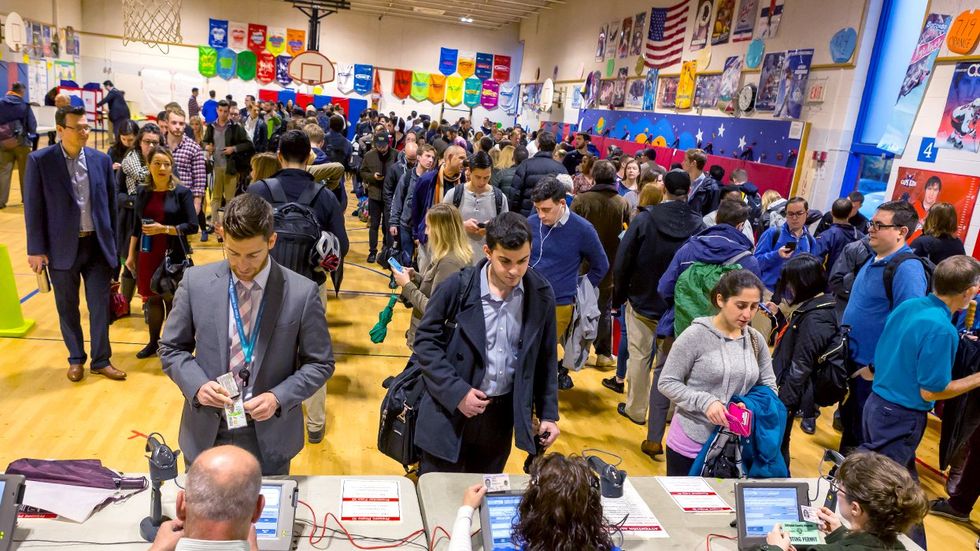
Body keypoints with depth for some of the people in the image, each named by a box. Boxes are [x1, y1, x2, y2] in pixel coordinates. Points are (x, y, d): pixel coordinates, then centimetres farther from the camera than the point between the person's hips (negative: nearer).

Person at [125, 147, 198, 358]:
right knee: (151, 298, 11)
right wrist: (131, 255, 12)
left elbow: (192, 226, -10)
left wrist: (164, 228, -19)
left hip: (173, 255, -4)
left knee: (172, 299, 3)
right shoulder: (142, 192, 5)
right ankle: (154, 342, 27)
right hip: (147, 255, 4)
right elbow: (136, 226, 12)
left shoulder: (182, 192, -7)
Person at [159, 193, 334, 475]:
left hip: (269, 440, -1)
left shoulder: (302, 292, -13)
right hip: (205, 434, 2)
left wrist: (278, 398, -18)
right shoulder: (195, 281, -6)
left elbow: (320, 363, -4)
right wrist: (197, 385, -14)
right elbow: (171, 349, 4)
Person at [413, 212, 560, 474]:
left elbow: (545, 358, 5)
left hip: (504, 413, 3)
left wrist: (548, 413, 5)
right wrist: (456, 392, -16)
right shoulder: (457, 287, -14)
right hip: (450, 410, -2)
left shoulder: (541, 294, -4)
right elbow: (425, 340, -9)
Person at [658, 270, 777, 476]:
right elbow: (667, 383, -12)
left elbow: (769, 386, 9)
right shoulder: (695, 335, -14)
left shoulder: (756, 340, 2)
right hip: (690, 444, -4)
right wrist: (705, 401, -24)